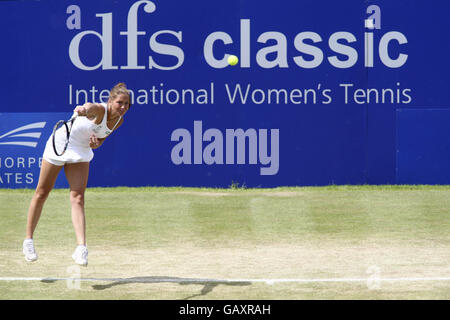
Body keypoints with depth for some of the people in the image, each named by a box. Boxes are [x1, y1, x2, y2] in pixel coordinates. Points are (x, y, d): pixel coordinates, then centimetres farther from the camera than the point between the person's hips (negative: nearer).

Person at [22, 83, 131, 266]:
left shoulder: (119, 121, -7)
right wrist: (83, 110, -79)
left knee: (78, 198, -9)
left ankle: (81, 248, -18)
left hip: (81, 152, 5)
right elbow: (90, 107, -55)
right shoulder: (100, 110, -29)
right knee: (42, 192, 7)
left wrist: (96, 143, -13)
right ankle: (28, 240, 21)